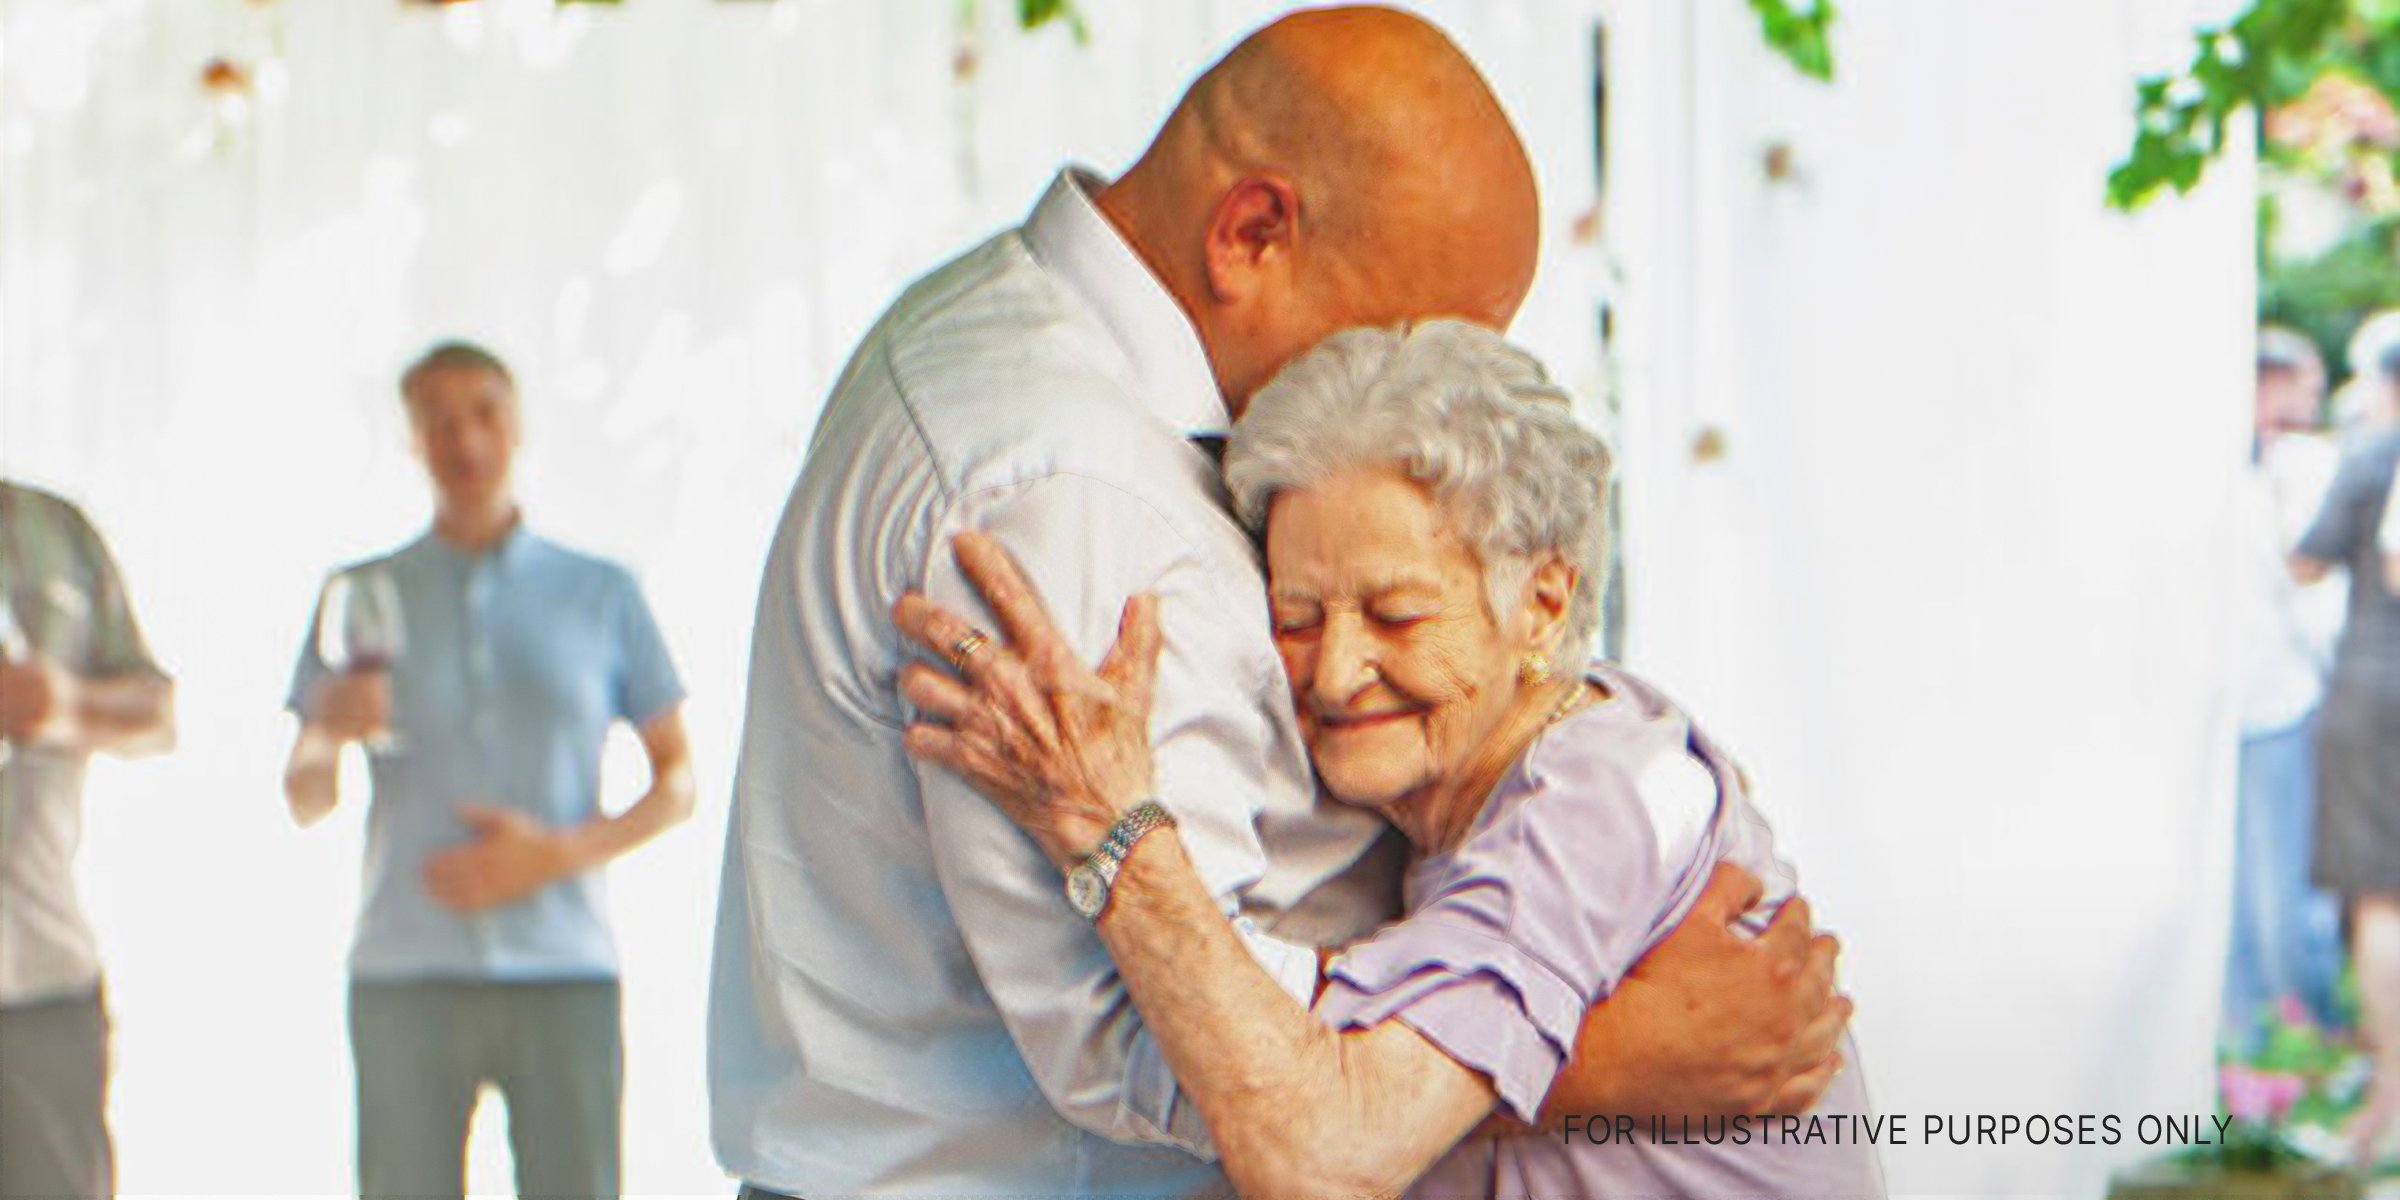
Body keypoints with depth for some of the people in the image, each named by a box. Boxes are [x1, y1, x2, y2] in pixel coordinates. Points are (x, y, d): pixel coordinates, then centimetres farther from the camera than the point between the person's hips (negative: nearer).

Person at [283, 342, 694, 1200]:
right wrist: (330, 727, -12)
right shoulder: (362, 599, 11)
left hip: (564, 974, 0)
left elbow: (677, 782, 10)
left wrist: (557, 853, -7)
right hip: (405, 976, 0)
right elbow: (305, 803, 11)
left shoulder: (602, 595, 10)